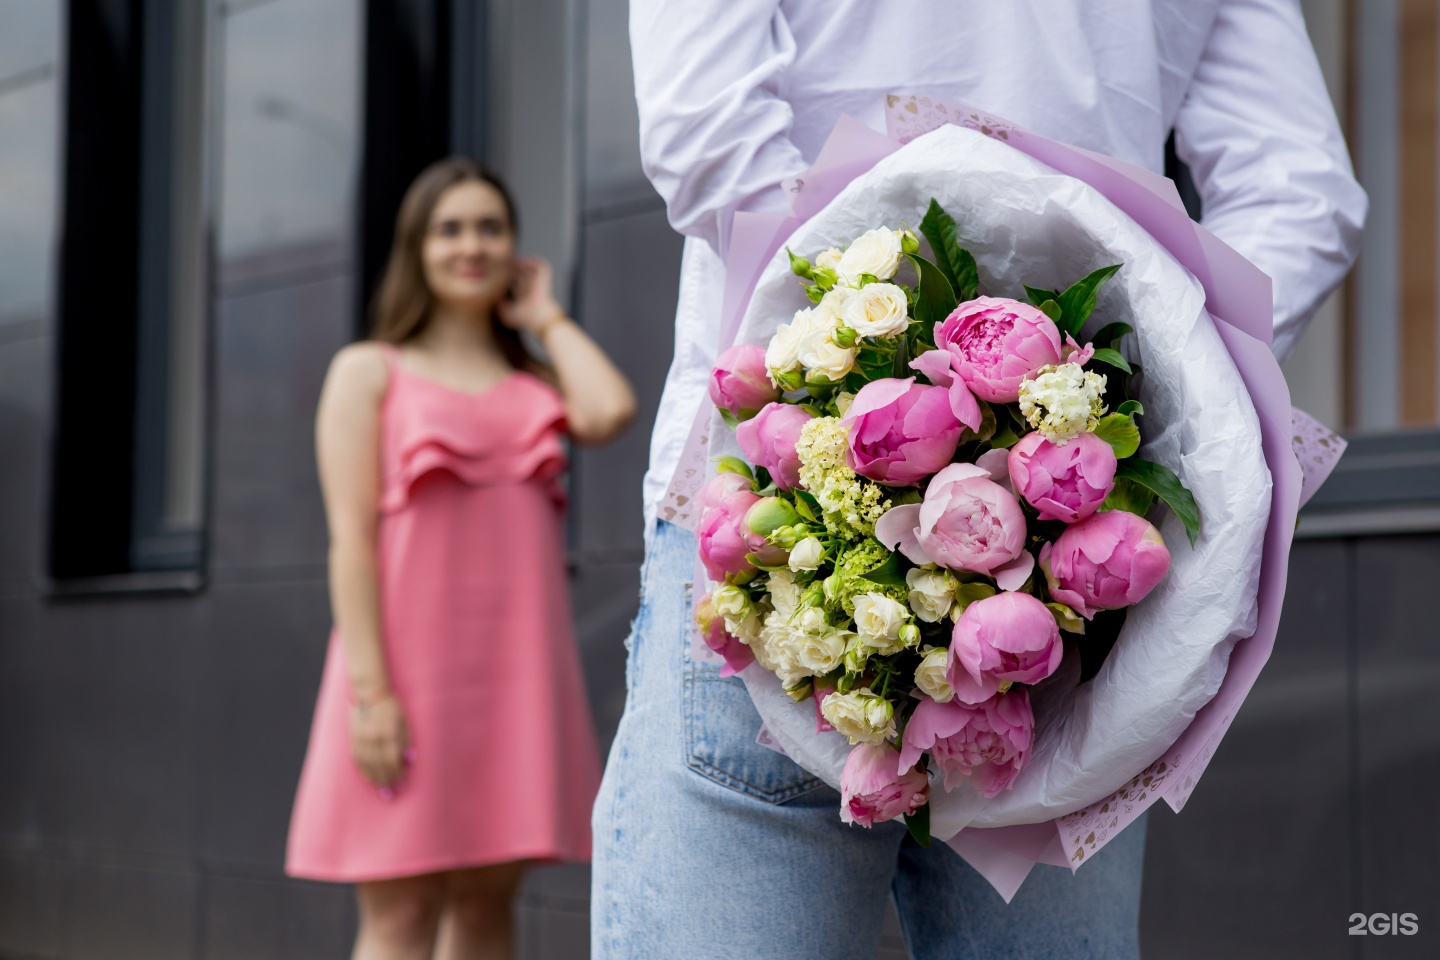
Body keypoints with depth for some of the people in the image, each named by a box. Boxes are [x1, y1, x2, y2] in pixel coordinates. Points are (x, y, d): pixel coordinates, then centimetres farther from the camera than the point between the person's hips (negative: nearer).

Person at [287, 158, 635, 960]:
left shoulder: (537, 381, 18)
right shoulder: (369, 372, 6)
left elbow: (611, 413, -7)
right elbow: (352, 538, -4)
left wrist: (548, 320, 10)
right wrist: (371, 691, -15)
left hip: (518, 671, 4)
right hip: (410, 673, -4)